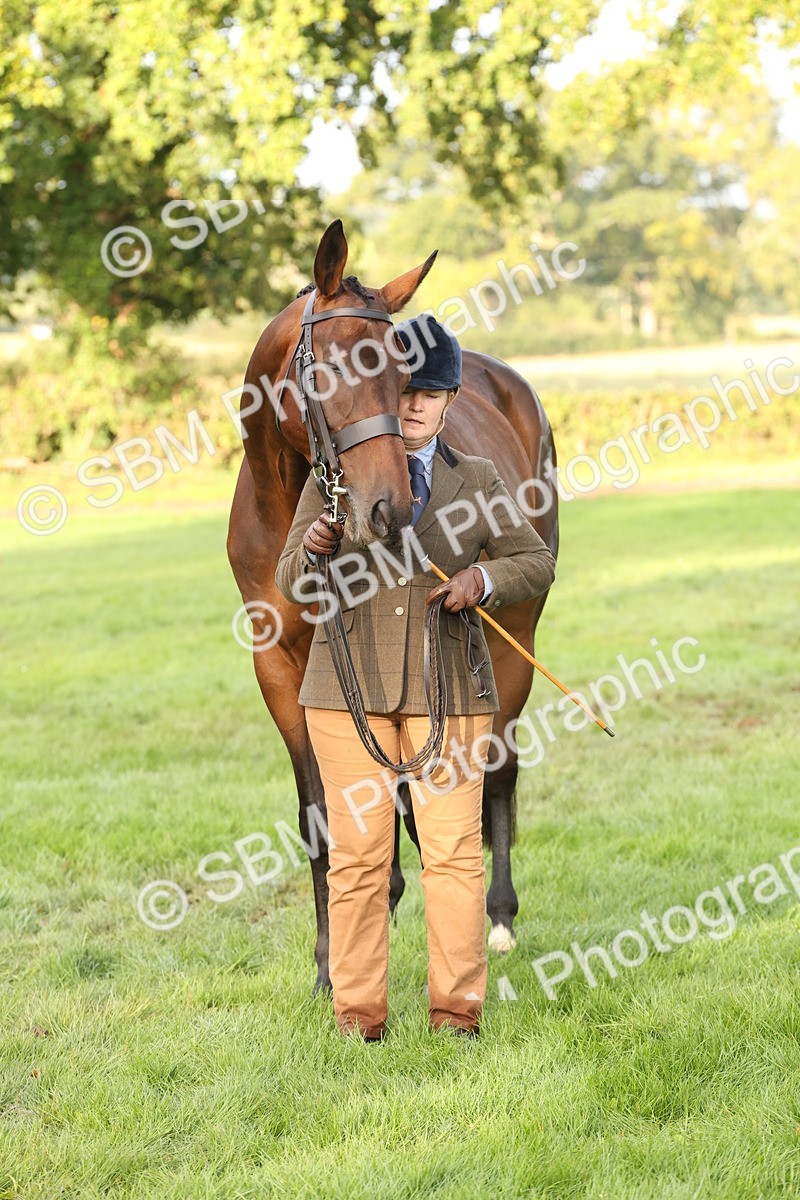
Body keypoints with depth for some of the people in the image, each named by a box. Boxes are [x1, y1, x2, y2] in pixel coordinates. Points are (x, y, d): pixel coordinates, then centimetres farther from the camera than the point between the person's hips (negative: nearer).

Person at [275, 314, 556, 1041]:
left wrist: (485, 579, -9)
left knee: (454, 850, 0)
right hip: (350, 687, 0)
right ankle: (358, 1015, 10)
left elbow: (538, 564, 11)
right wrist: (313, 548, -19)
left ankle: (458, 1011, 10)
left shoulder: (478, 481, 8)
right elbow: (293, 588, 4)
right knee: (358, 855, 2)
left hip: (448, 688, 0)